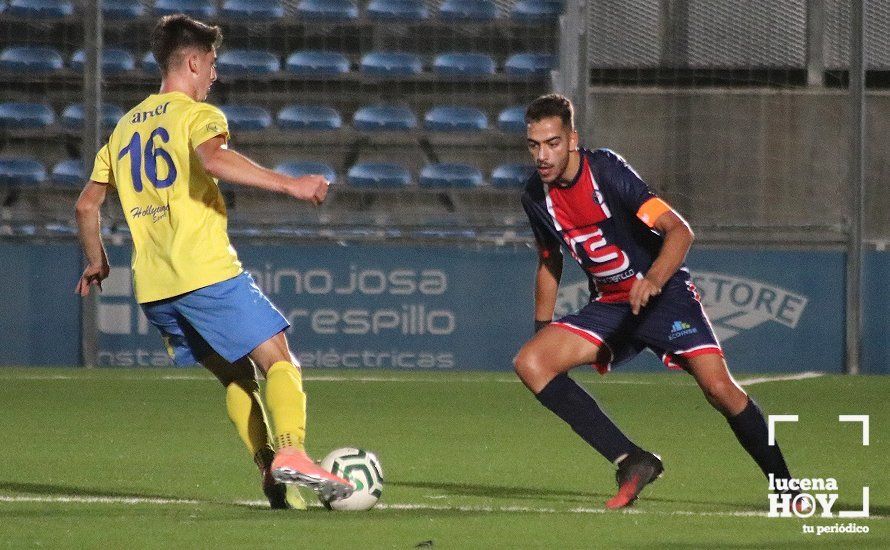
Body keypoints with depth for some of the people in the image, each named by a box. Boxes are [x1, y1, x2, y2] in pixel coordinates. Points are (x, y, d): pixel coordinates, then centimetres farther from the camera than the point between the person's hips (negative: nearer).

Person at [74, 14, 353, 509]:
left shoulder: (124, 127, 21)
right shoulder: (197, 114, -2)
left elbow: (87, 203, 23)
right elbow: (213, 158, -25)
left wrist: (97, 263, 37)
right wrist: (288, 184, -27)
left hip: (154, 289, 7)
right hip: (207, 274, -7)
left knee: (236, 376, 15)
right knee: (279, 362, -7)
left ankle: (269, 466, 1)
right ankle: (291, 452, -29)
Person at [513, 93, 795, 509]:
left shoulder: (606, 170, -20)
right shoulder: (536, 196, -2)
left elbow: (678, 230, -26)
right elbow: (549, 261, 17)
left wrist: (653, 280, -42)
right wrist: (541, 328, 16)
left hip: (665, 293, -5)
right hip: (608, 306, 5)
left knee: (719, 388, -21)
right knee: (529, 363, -17)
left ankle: (787, 489, 1)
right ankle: (632, 462, -18)